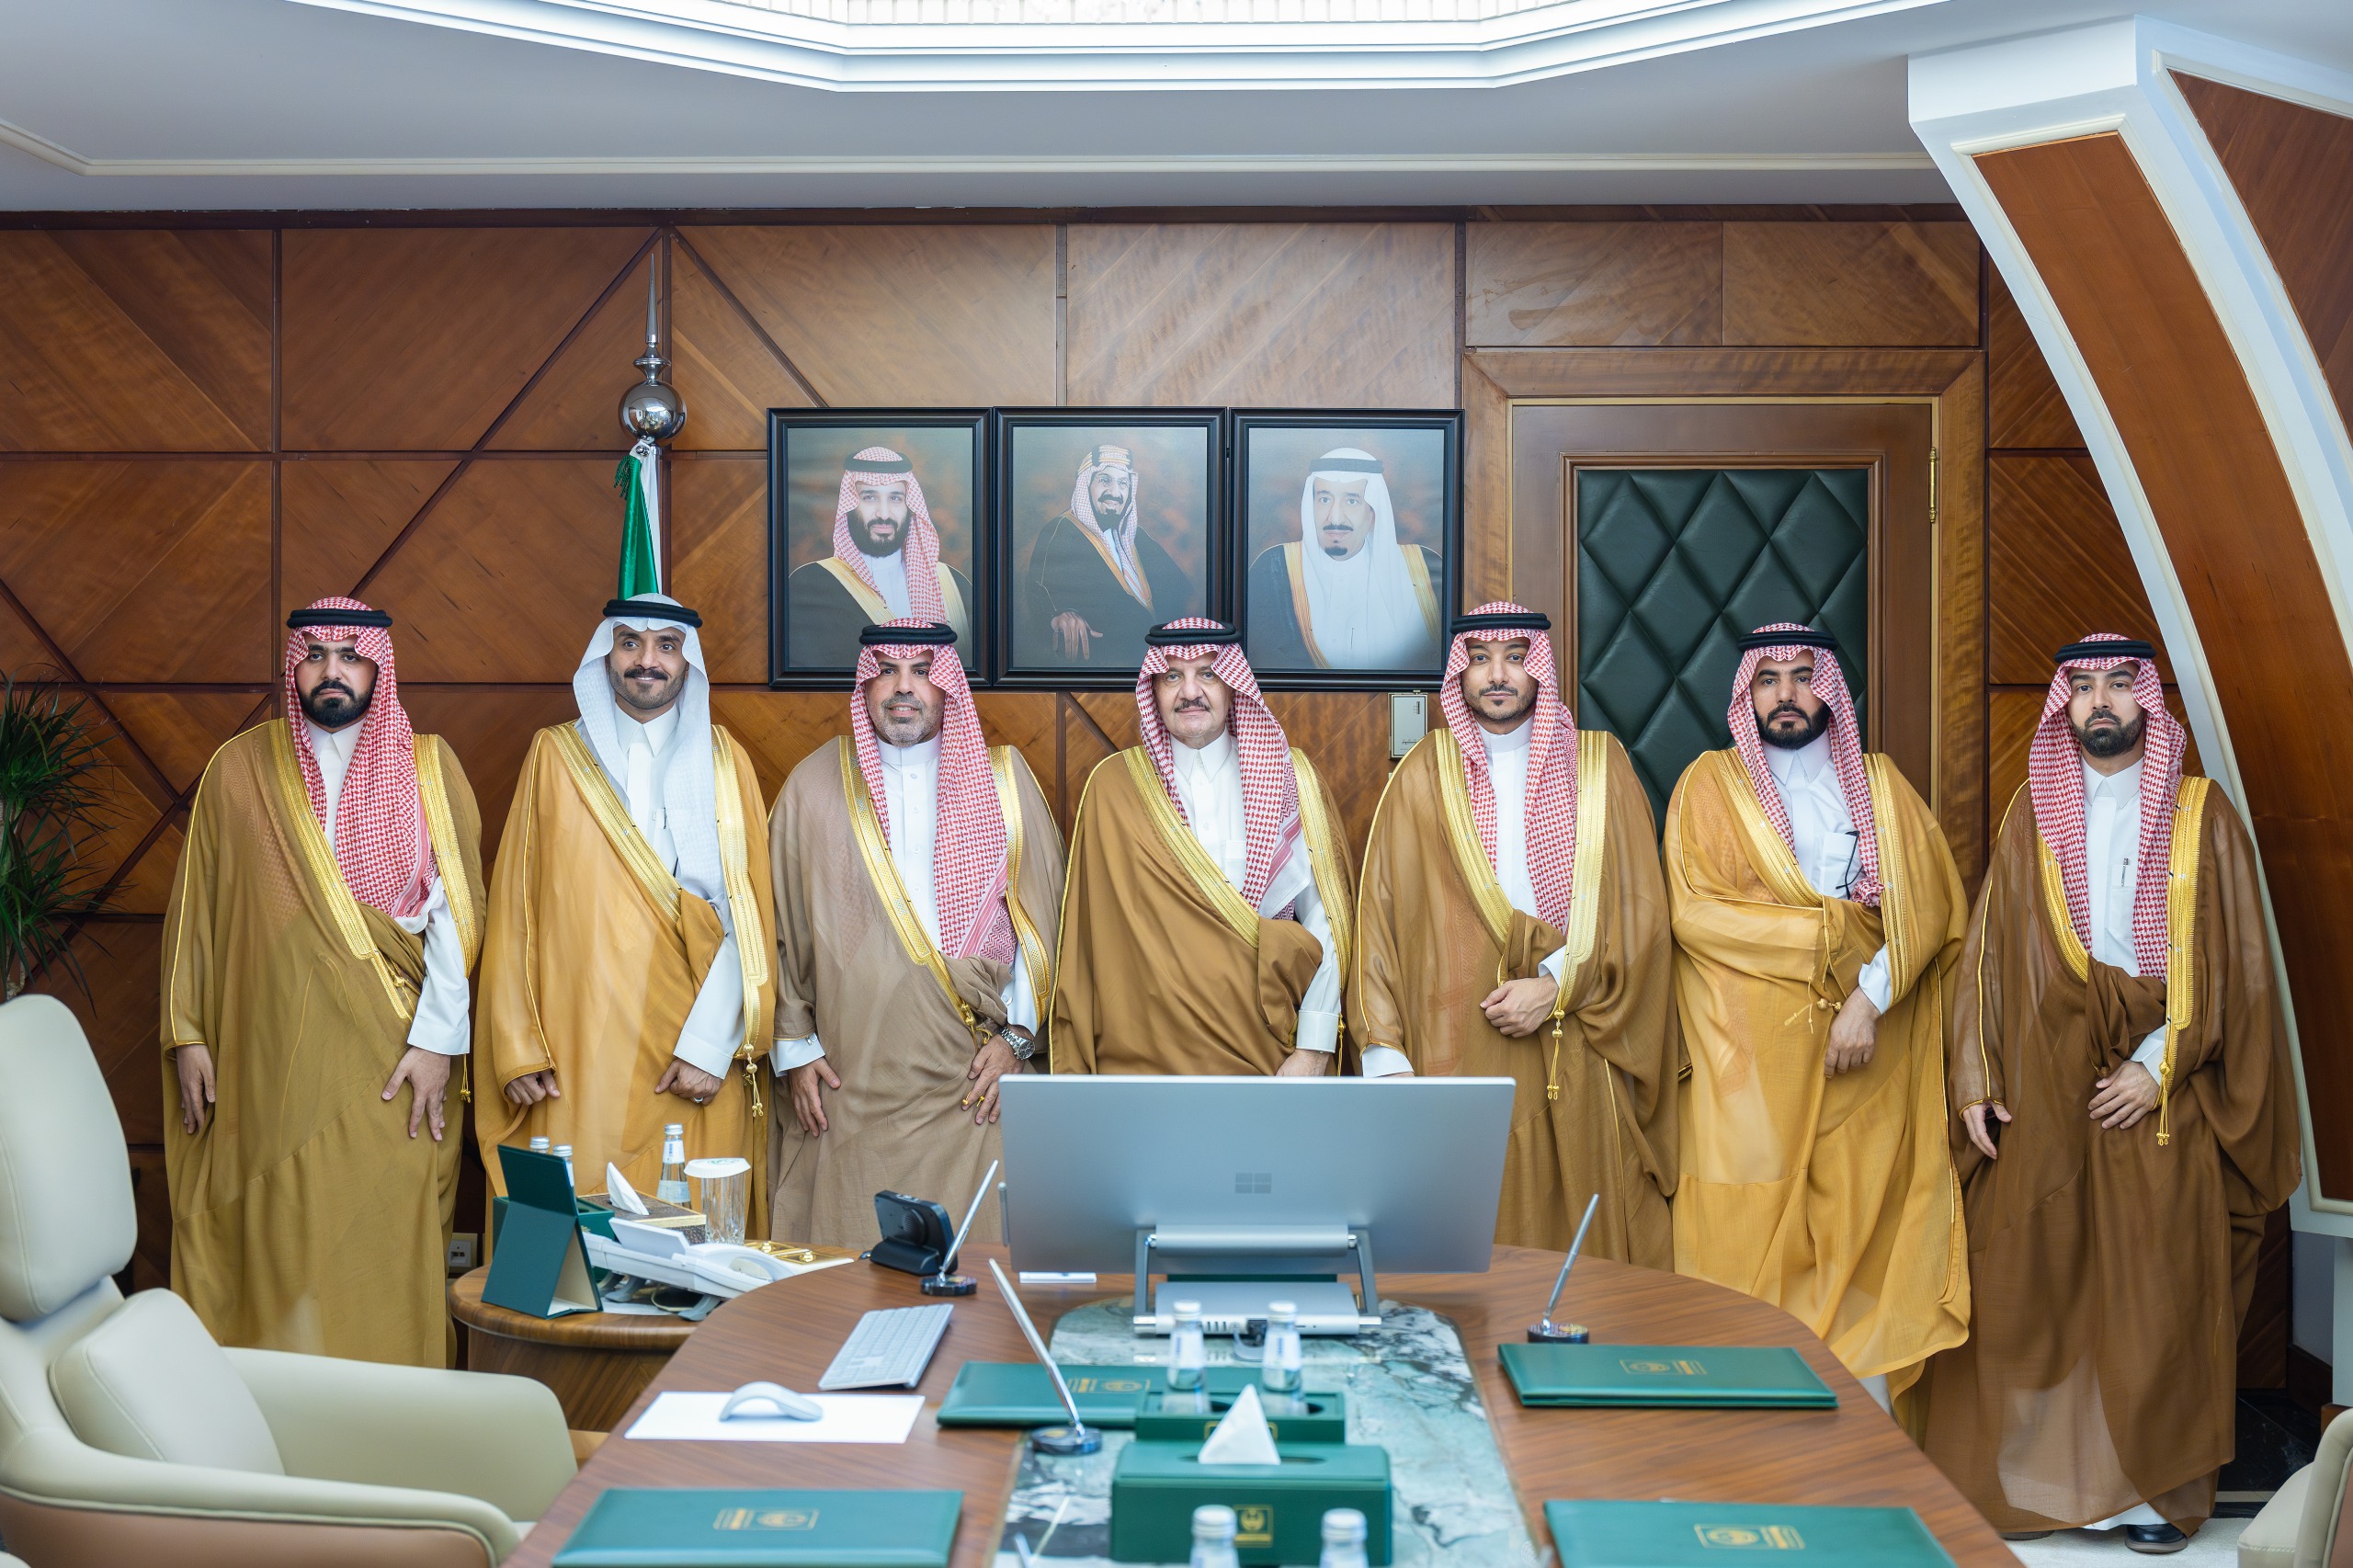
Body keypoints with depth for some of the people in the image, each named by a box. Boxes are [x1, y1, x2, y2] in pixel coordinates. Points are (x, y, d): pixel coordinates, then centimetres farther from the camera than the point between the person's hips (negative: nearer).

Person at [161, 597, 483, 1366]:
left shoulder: (426, 767, 4)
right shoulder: (239, 769, 8)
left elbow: (455, 911, -1)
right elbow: (195, 908, 9)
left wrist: (436, 1038, -8)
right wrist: (186, 1035, 4)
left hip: (392, 1066, -1)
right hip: (270, 1063, 1)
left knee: (390, 1240, -2)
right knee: (280, 1243, 0)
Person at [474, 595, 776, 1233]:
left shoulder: (722, 759, 7)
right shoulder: (555, 756, 9)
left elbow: (748, 913, 0)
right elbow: (514, 908, 7)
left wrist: (712, 1044, -10)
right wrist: (518, 1048, -2)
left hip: (696, 1064, 0)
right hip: (575, 1062, 0)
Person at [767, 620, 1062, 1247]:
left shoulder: (1001, 780, 7)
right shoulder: (814, 785, 7)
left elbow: (1045, 912, 6)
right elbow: (780, 924, 8)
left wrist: (1016, 1035, -2)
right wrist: (794, 1046, 3)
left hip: (971, 1082, 0)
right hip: (847, 1086, 0)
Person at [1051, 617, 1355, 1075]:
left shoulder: (1287, 775, 5)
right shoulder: (1113, 785, 4)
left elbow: (1323, 915, 0)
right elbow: (1089, 930, 5)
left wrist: (1314, 1049, -9)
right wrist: (1077, 1067, 0)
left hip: (1268, 1046, 1)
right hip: (1143, 1050, 0)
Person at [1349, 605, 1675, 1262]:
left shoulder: (1600, 765, 9)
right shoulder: (1423, 776, 9)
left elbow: (1638, 906, 3)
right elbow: (1381, 911, 5)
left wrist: (1555, 984, -10)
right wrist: (1383, 1051, -4)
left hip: (1574, 1047, 1)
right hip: (1457, 1050, 0)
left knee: (1582, 1244, 0)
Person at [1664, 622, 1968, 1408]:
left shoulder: (1880, 784, 15)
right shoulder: (1711, 783, 7)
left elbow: (1930, 904, 5)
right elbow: (1694, 910, -5)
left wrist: (1872, 995, -11)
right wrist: (1836, 926, -7)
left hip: (1865, 1052, 2)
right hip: (1751, 1057, -2)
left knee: (1862, 1232, -1)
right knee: (1753, 1233, -6)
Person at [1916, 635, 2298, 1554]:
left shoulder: (2204, 816, 5)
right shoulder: (2033, 813, 10)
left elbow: (2231, 961, 0)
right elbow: (1991, 951, 7)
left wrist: (2158, 1064, -11)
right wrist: (1976, 1079, -1)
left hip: (2161, 1090, -1)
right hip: (2043, 1084, 1)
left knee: (2156, 1291, 0)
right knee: (2031, 1280, 0)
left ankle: (2152, 1487, 10)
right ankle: (2026, 1480, 8)